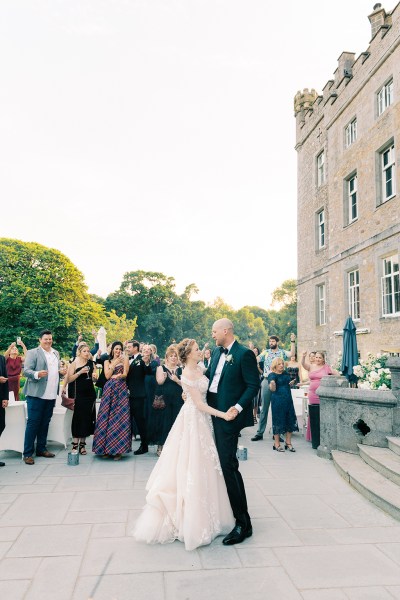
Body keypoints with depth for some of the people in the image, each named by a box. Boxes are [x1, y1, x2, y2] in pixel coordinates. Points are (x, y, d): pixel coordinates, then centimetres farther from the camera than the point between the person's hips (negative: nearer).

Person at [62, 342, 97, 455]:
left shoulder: (91, 363, 9)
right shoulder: (74, 363, -2)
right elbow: (69, 379, -7)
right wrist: (80, 372, -17)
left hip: (90, 394, 4)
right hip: (79, 394, -4)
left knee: (87, 418, 6)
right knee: (78, 418, -3)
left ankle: (82, 444, 15)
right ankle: (75, 444, 4)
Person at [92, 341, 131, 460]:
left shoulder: (125, 359, 9)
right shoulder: (107, 362, 15)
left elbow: (125, 374, -1)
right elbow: (107, 376, 2)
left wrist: (114, 376, -12)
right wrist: (114, 364, -3)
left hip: (121, 390, -2)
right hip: (109, 390, 2)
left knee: (120, 417, -5)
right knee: (107, 417, -1)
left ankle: (118, 450, 0)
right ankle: (106, 449, 7)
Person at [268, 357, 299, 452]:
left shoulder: (286, 373, 11)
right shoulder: (272, 375, -7)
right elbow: (273, 389, -15)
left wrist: (292, 383, 0)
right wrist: (272, 383, -36)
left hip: (288, 400, 6)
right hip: (277, 401, -6)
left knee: (290, 420, 7)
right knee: (278, 421, 1)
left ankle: (288, 443, 18)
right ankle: (277, 443, 12)